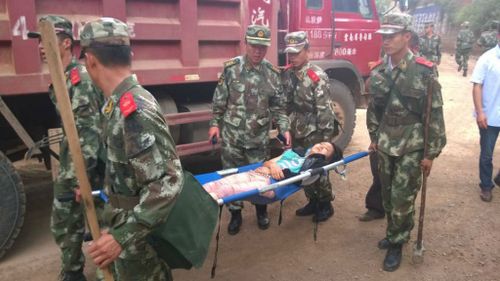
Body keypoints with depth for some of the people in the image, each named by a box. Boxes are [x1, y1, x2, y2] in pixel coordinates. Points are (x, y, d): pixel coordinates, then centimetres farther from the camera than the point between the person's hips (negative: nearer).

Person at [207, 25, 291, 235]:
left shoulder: (272, 73, 0)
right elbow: (219, 100, 2)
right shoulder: (231, 68, -5)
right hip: (232, 135, -1)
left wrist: (284, 128, -6)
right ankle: (235, 213, 27)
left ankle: (261, 210, 35)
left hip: (259, 137, 1)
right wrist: (215, 124, -1)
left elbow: (278, 106, 4)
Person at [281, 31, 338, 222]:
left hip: (314, 135, -6)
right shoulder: (287, 74, 4)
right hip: (297, 133, 7)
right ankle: (313, 202, 32)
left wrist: (326, 138, -18)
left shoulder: (317, 76, -17)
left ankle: (326, 205, 24)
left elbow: (325, 110, -17)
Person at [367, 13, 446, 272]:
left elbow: (435, 115, -10)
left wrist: (431, 153, -10)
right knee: (387, 195, 16)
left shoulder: (424, 72, -13)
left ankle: (396, 244, 20)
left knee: (402, 199, 1)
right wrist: (374, 138, 14)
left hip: (412, 148, -5)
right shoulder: (378, 71, 1)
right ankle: (394, 233, 36)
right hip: (385, 146, 5)